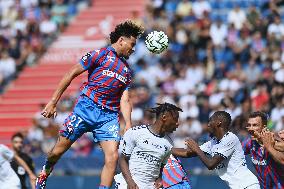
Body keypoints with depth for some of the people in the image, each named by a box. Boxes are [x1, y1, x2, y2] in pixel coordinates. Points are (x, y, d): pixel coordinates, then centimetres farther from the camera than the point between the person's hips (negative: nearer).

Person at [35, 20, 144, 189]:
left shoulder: (127, 70, 20)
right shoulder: (101, 54, 1)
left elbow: (124, 101, 15)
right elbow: (71, 74, 0)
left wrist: (128, 125, -2)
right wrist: (53, 102, -4)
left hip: (109, 116, 5)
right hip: (87, 107, -5)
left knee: (113, 156, -14)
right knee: (60, 148, 0)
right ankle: (44, 175, 28)